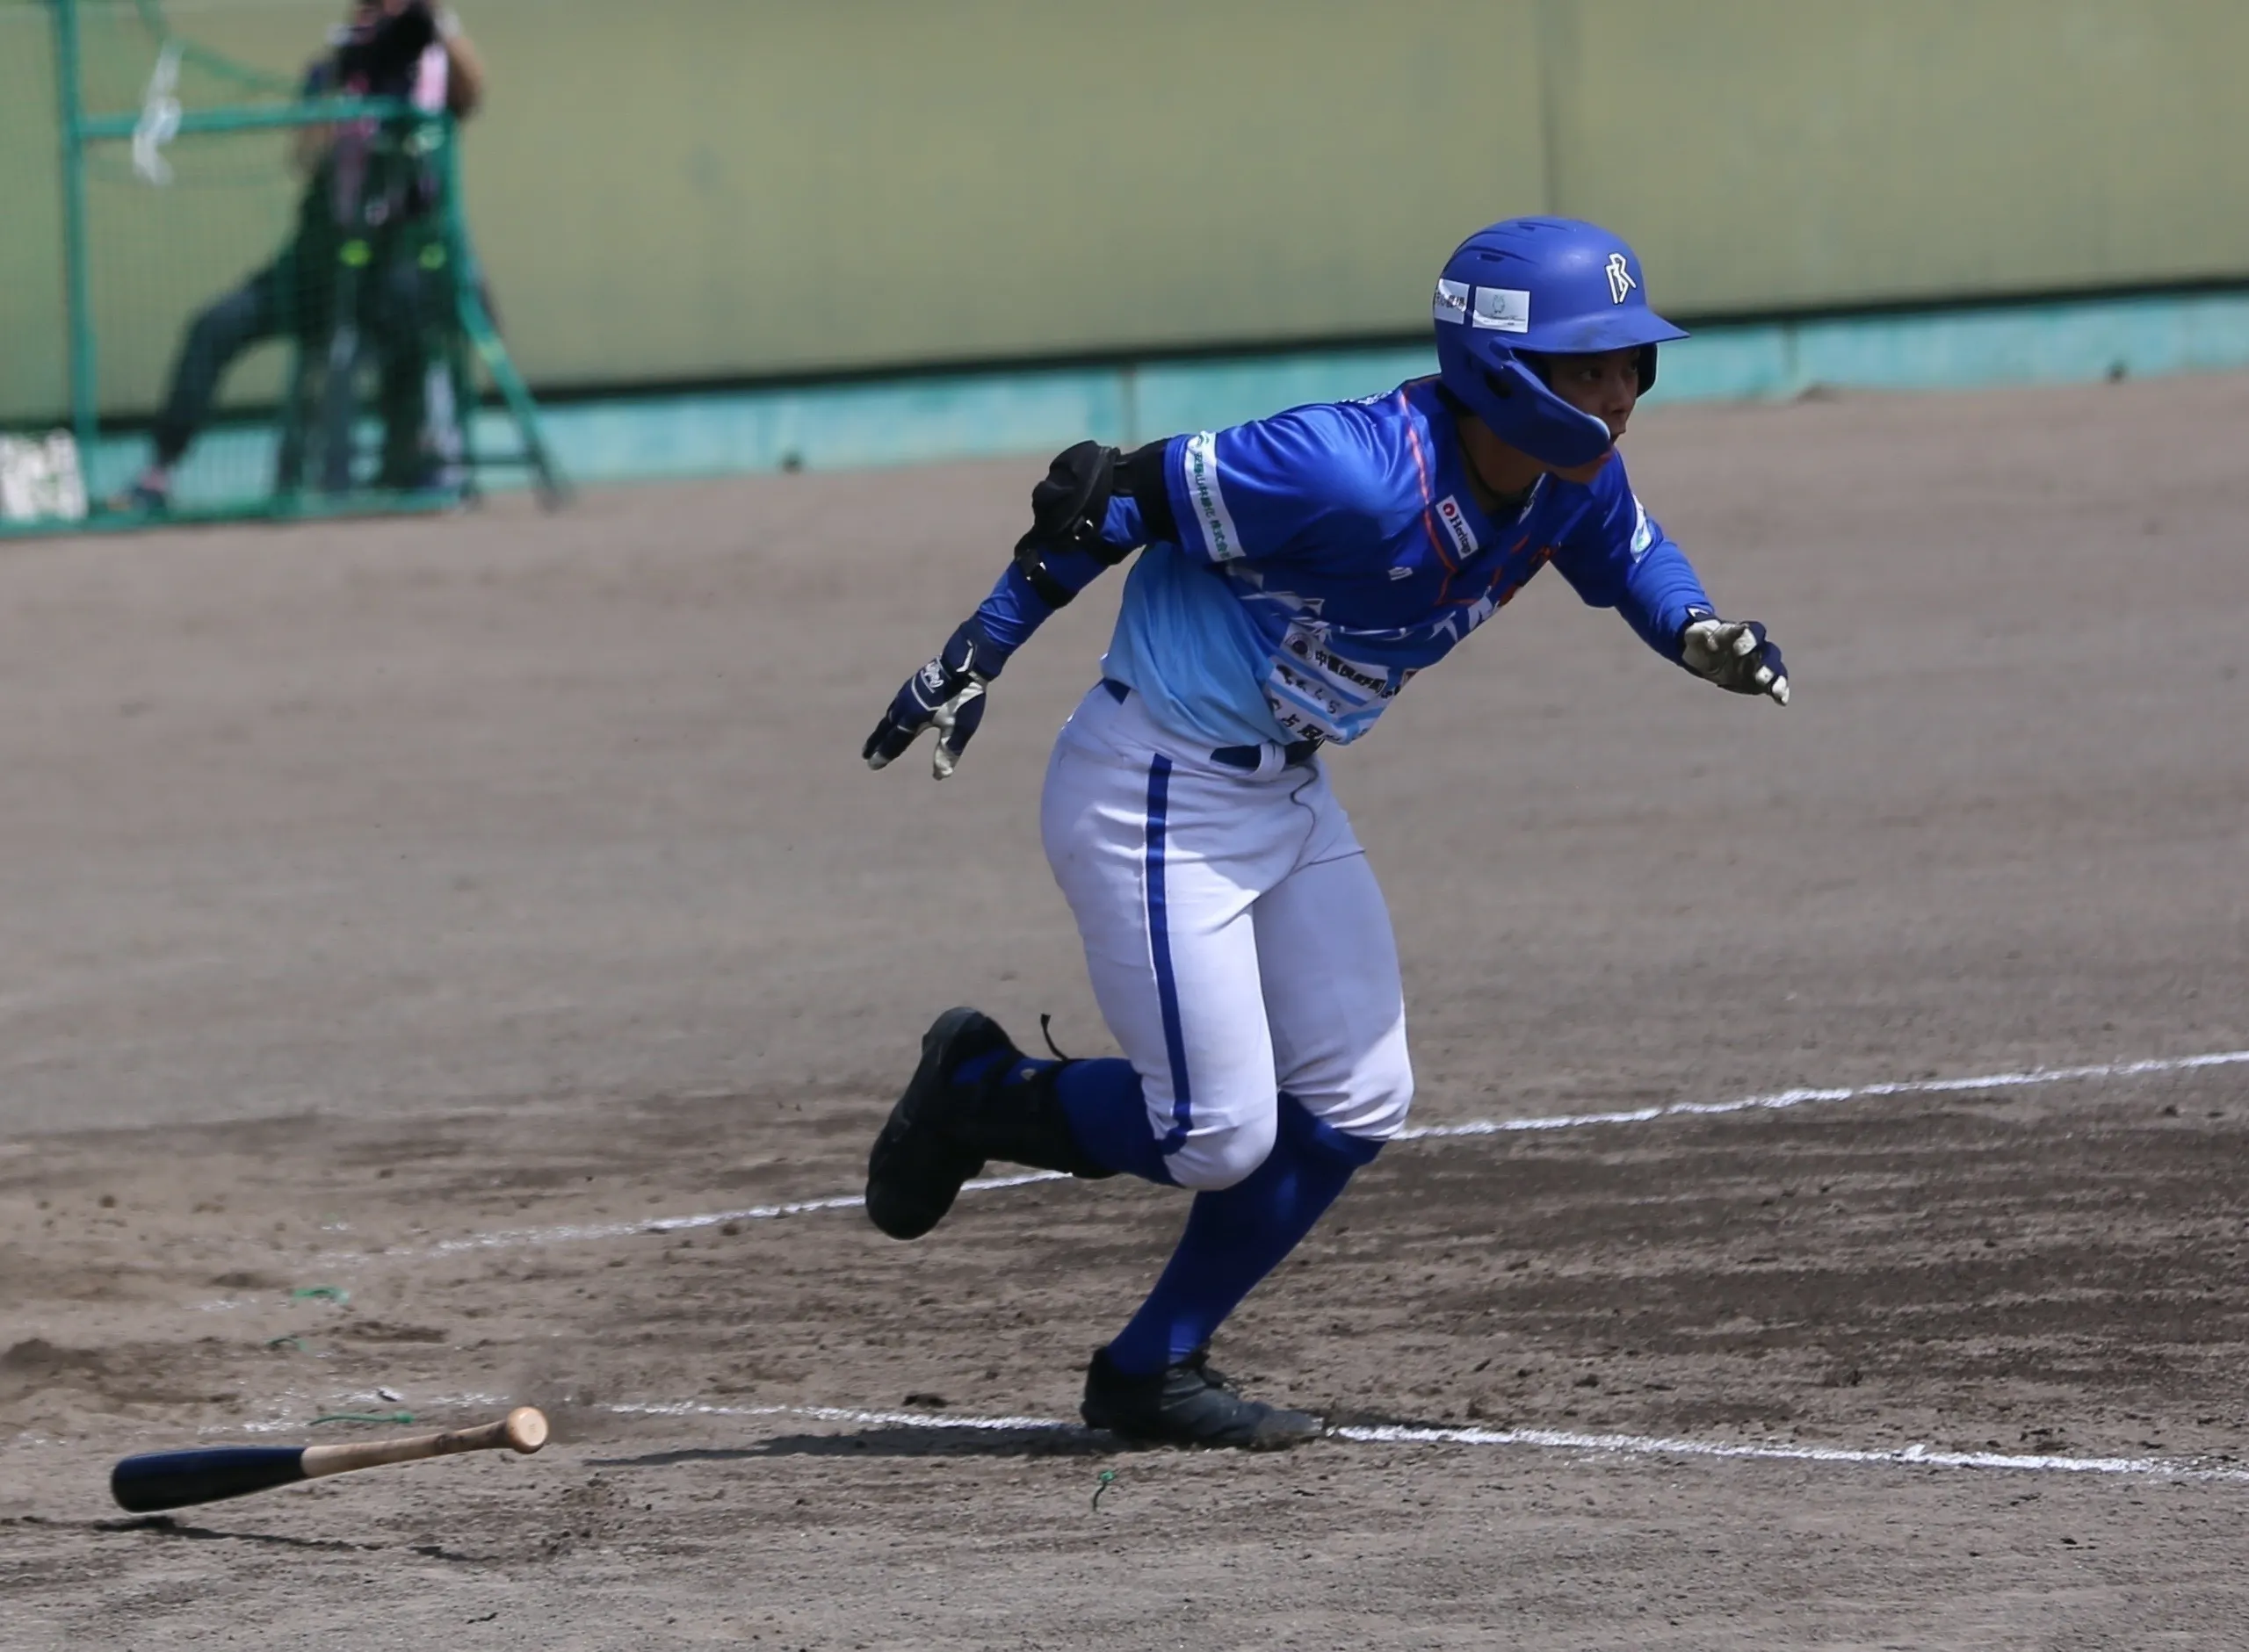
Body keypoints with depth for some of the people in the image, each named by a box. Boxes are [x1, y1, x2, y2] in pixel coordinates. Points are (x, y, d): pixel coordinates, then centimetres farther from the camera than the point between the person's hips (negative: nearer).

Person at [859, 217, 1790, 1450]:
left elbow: (1631, 556, 15)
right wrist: (976, 657, -19)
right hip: (1156, 794, -9)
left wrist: (1697, 635, -8)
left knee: (1355, 1103, 7)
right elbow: (1110, 495, -25)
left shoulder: (1571, 483, -8)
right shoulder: (1354, 474, -32)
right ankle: (977, 1093, 19)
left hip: (1284, 791, 9)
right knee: (1222, 1135, -8)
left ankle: (1150, 1372, 19)